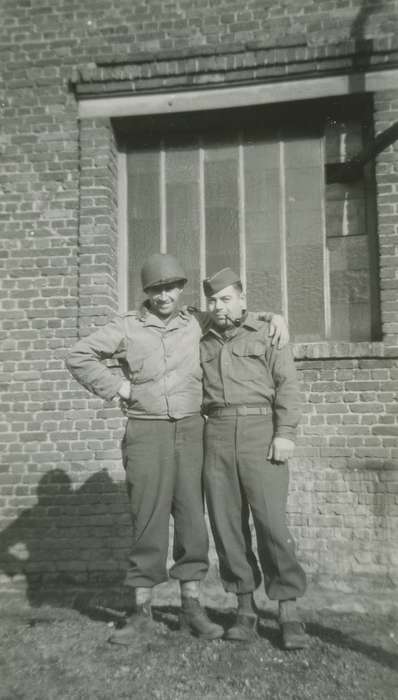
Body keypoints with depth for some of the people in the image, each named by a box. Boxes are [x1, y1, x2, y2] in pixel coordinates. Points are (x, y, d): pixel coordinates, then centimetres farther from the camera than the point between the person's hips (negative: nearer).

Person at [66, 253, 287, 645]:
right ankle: (142, 611, 16)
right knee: (148, 520, 1)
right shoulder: (127, 327, 0)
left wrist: (272, 316, 4)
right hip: (146, 433, -2)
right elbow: (78, 357, 2)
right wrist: (117, 386, -6)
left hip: (190, 431, 3)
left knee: (191, 517, 5)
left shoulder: (196, 323, 8)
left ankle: (191, 608, 18)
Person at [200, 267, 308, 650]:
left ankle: (288, 611, 7)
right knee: (227, 523, 4)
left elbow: (287, 384, -1)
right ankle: (245, 608, 15)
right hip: (217, 435, 4)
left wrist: (285, 433, -11)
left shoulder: (265, 334, 8)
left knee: (271, 521, -6)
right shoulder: (203, 344, 18)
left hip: (260, 431, -3)